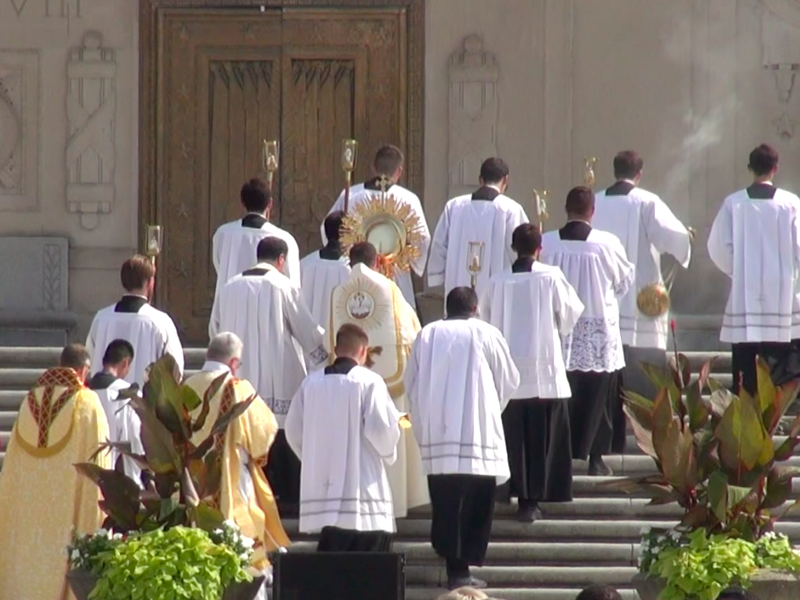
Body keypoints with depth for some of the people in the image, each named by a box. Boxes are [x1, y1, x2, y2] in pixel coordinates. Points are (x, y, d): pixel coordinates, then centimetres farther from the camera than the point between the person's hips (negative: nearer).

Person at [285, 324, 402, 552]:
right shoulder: (369, 382, -7)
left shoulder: (311, 383, 5)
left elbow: (293, 431, 9)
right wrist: (388, 453, 10)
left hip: (321, 484, 5)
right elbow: (383, 429, -11)